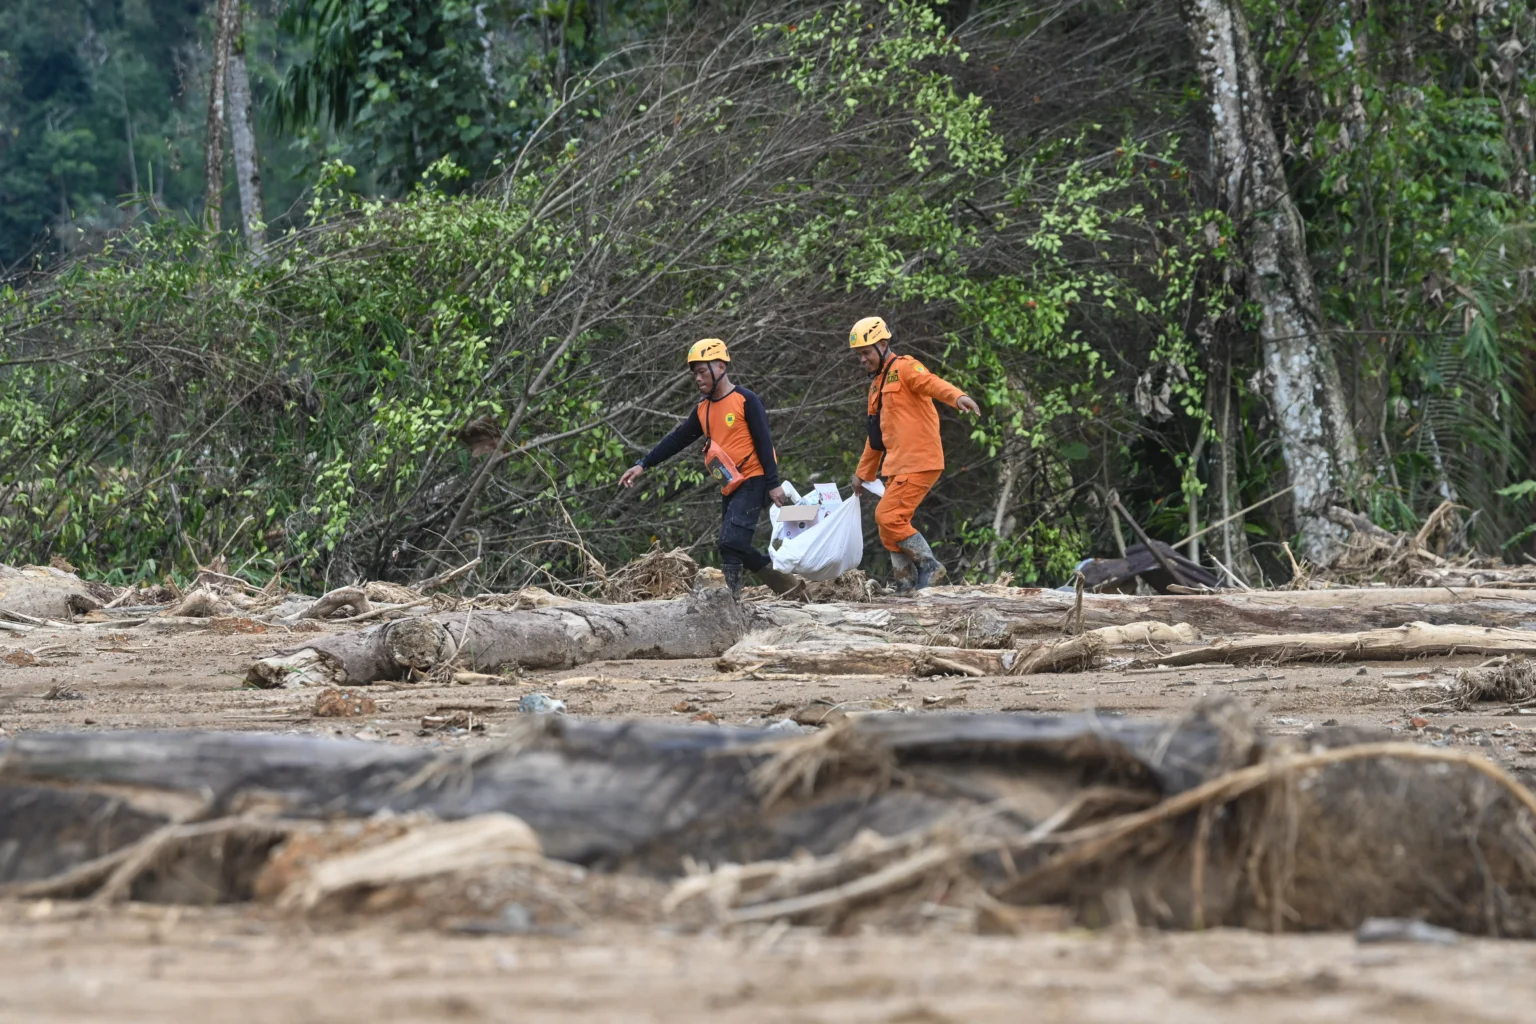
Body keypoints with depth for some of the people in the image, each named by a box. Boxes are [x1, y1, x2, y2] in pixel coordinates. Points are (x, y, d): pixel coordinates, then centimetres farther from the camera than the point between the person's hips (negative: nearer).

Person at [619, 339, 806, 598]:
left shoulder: (745, 401, -9)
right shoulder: (702, 410, 12)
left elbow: (764, 442, -12)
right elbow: (676, 440, 14)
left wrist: (773, 484, -17)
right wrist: (643, 465, 7)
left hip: (752, 482, -8)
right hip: (729, 487, 8)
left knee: (732, 542, -19)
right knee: (737, 548, 8)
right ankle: (789, 583, 19)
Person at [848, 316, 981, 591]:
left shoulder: (904, 368, -6)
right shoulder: (877, 384, 22)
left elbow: (933, 383, -28)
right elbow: (877, 435, 31)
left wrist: (958, 396, -48)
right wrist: (863, 473, 35)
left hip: (919, 462, -10)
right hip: (897, 465, 10)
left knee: (887, 516, -15)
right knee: (891, 526, 9)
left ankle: (928, 565, -6)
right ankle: (907, 584, 12)